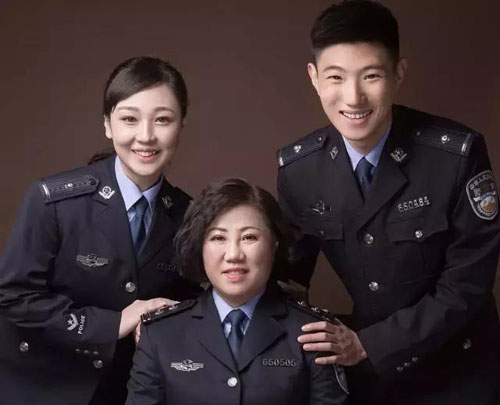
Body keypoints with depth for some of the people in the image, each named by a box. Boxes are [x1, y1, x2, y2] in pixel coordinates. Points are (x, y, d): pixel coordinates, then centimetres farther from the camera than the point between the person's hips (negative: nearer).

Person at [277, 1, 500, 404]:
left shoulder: (458, 153, -21)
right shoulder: (297, 167, -9)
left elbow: (467, 285, -17)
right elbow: (291, 269, 3)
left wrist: (369, 344, -19)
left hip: (454, 373, -3)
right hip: (363, 371, 3)